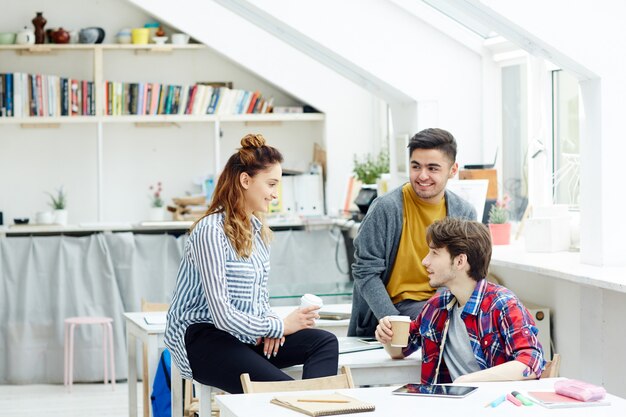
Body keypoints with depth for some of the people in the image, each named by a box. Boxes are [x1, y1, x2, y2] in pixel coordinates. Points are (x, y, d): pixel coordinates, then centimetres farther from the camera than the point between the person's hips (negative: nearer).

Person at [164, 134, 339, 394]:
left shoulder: (257, 229, 12)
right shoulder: (211, 232, -17)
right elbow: (222, 314, -21)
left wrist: (270, 324, -2)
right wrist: (279, 326, -14)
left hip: (245, 334, 9)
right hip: (203, 337, -9)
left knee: (325, 342, -13)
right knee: (282, 390, -30)